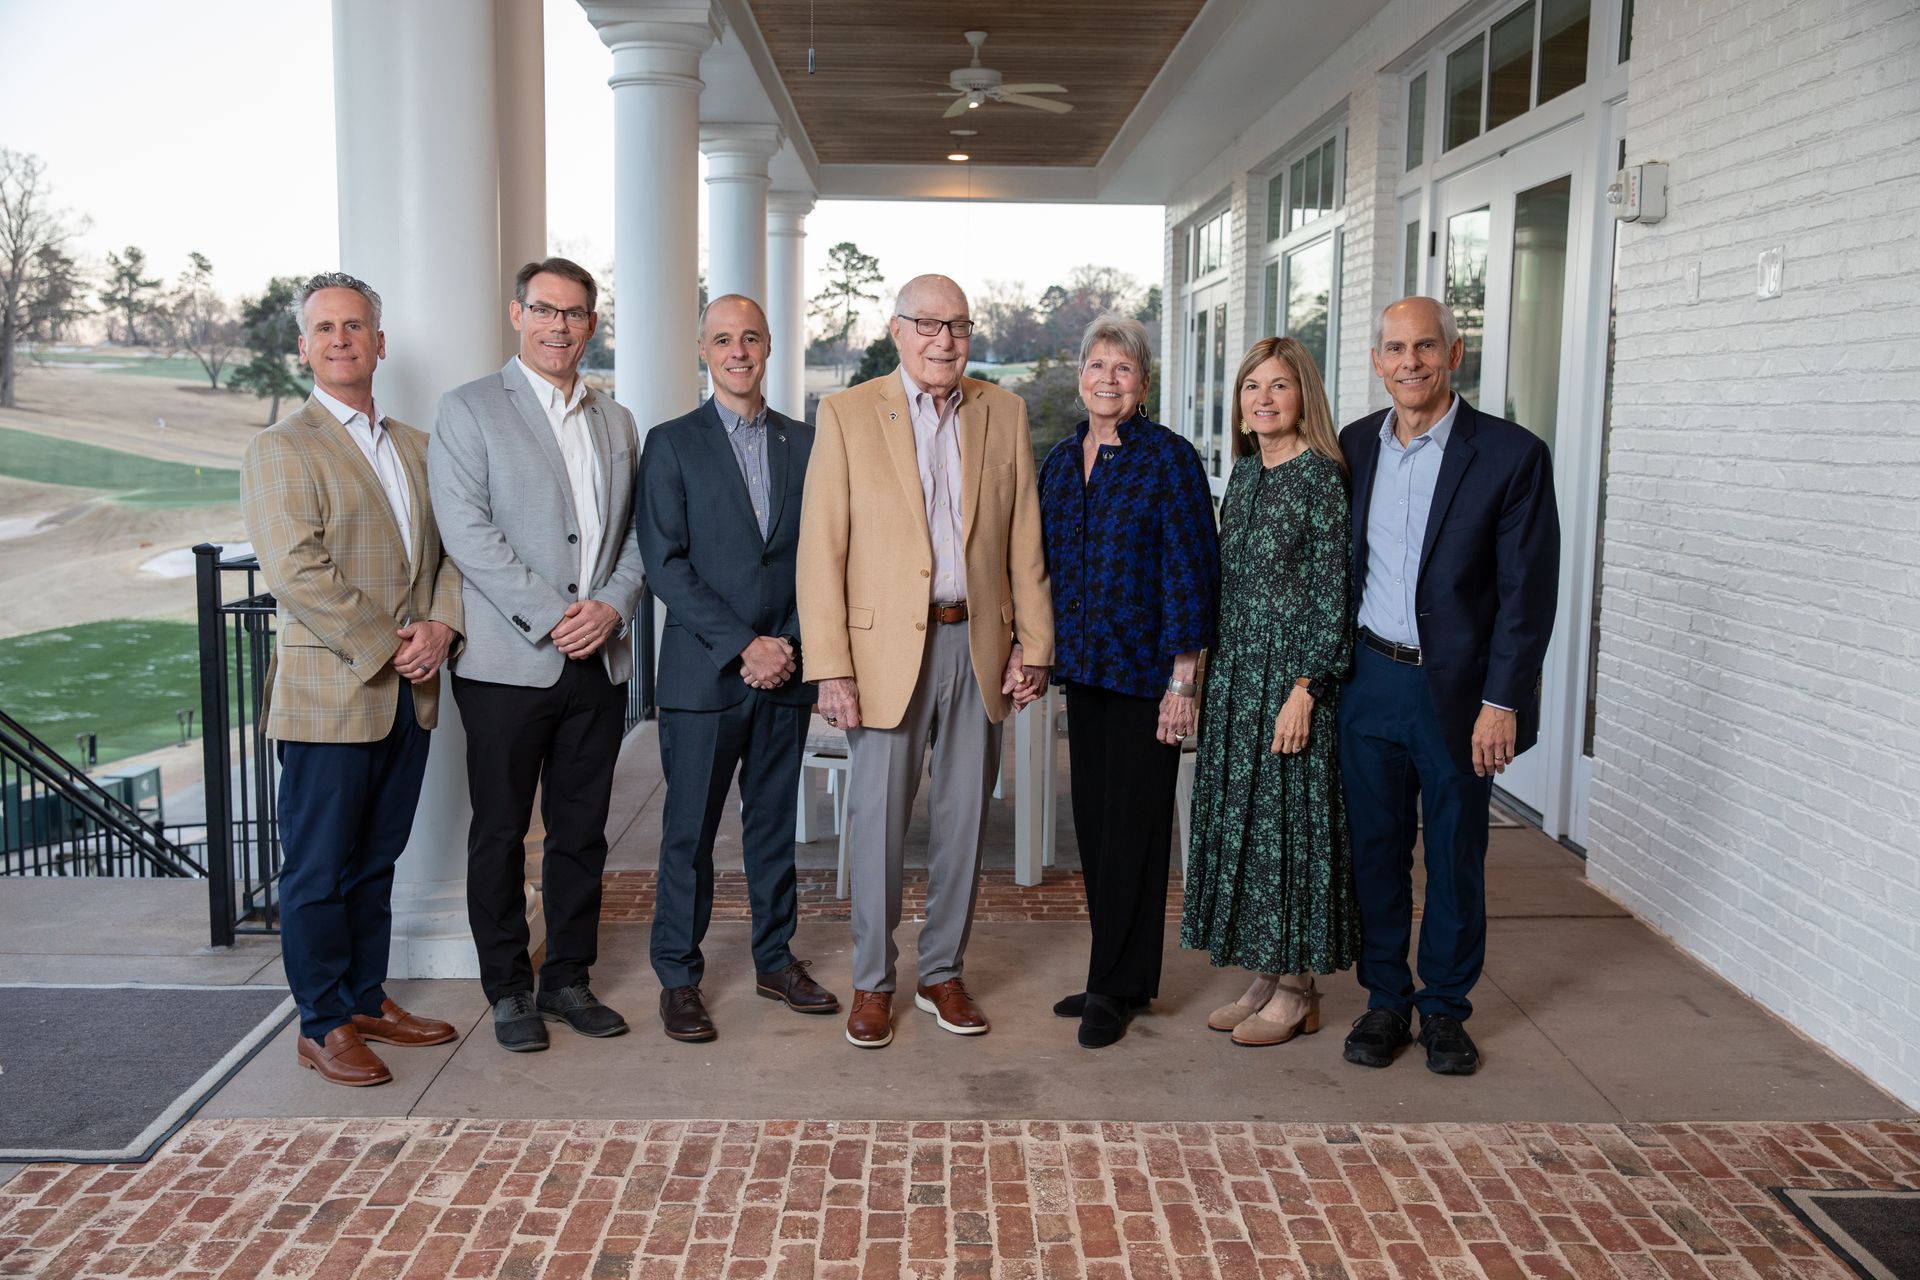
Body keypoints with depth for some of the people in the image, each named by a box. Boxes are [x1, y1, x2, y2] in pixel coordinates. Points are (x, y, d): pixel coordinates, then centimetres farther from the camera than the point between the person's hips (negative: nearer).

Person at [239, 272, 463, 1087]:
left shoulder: (416, 447, 15)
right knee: (319, 870, 4)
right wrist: (384, 648, -16)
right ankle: (323, 1026, 14)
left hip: (410, 694, 6)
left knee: (376, 860, 15)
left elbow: (451, 548, 11)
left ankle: (367, 999, 27)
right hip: (330, 696, -6)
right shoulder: (280, 448, -5)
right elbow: (296, 569, -15)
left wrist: (440, 626, -7)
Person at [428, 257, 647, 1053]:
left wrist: (612, 606, -6)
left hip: (598, 661, 5)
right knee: (501, 834, 5)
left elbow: (637, 533, 13)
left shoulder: (615, 422, 16)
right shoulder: (469, 410, 0)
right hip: (509, 662, -4)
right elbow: (466, 530, -11)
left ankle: (567, 979, 24)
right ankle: (506, 989, 18)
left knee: (582, 832, 11)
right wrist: (549, 618, -16)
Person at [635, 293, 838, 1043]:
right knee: (689, 833, 3)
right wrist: (742, 644, -13)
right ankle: (678, 978, 15)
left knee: (775, 823, 13)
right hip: (704, 672, -3)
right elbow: (664, 562, -7)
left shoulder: (804, 444, 9)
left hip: (786, 670, 3)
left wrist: (792, 644, -6)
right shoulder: (672, 444, 0)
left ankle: (775, 959, 26)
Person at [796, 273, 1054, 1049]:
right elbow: (821, 549, -5)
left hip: (979, 644, 3)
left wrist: (1034, 644, 2)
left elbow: (1025, 541, 9)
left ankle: (942, 974, 27)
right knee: (878, 820, 3)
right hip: (887, 645, -3)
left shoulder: (1004, 414, 8)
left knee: (964, 820, 11)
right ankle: (872, 983, 20)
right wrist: (830, 666, -11)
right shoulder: (847, 414, -1)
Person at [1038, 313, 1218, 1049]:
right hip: (1084, 664, 6)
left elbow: (1191, 571, -11)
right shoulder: (1060, 460, 10)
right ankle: (1116, 978, 23)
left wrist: (1183, 679, -15)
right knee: (1093, 819, 10)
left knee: (1132, 823, 1)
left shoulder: (1169, 458, -8)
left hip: (1145, 670, -6)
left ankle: (1119, 987, 13)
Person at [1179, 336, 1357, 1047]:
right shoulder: (1244, 474, 12)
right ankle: (1265, 978, 22)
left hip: (1291, 671, -8)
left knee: (1287, 816, -1)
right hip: (1235, 669, 8)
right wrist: (1209, 671, 14)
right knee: (1239, 816, 11)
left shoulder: (1320, 475, -10)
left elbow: (1331, 589, -13)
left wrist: (1306, 688, -18)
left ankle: (1296, 990, 12)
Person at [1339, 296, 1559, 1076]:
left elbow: (1527, 592, -10)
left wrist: (1501, 702, -13)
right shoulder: (1356, 444, 5)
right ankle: (1385, 999, 25)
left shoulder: (1511, 455, -9)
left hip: (1457, 689, -3)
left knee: (1455, 856, 9)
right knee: (1375, 848, 10)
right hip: (1370, 682, 3)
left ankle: (1444, 1009, 25)